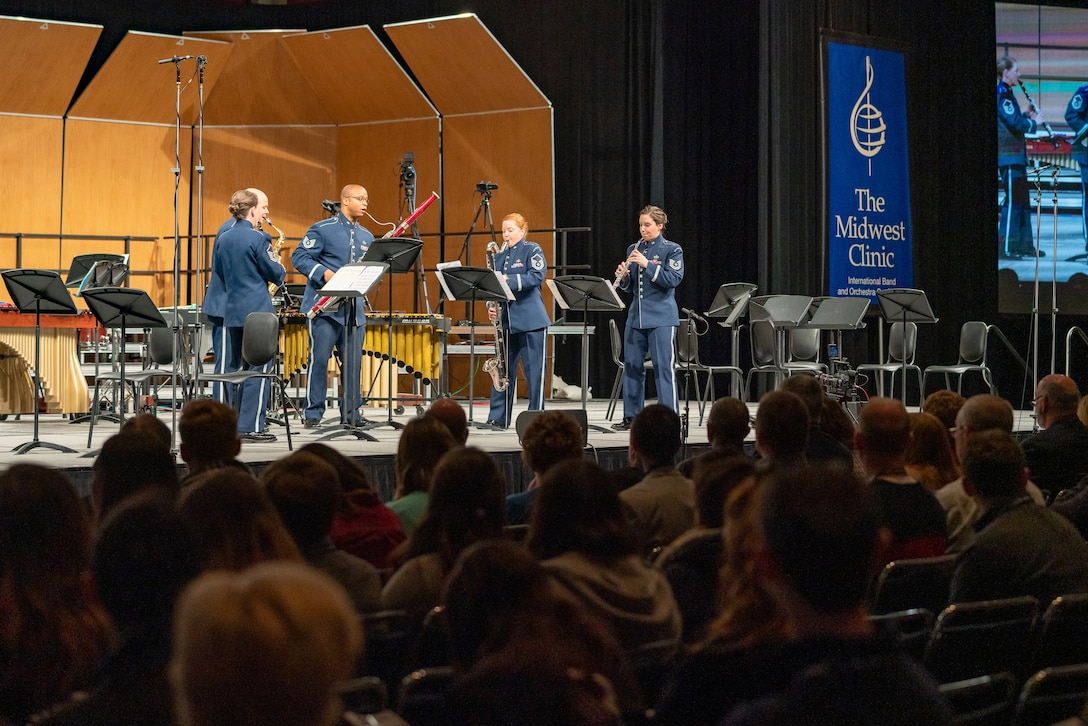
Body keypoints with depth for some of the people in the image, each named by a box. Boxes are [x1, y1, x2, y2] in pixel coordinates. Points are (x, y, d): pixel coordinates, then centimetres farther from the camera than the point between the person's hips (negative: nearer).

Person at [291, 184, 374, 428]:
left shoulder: (366, 237, 16)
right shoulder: (322, 229, -1)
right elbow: (299, 256, -5)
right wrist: (324, 273, -18)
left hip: (354, 309, 5)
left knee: (353, 361, 5)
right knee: (319, 359, -6)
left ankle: (351, 413, 13)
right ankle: (312, 414, 0)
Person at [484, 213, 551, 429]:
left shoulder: (532, 250, -2)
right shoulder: (499, 257, 15)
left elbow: (537, 276, -16)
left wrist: (509, 280, -25)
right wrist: (491, 306, -4)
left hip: (531, 321, -6)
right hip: (506, 321, 6)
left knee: (534, 370, -2)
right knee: (503, 369, 6)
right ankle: (498, 418, 9)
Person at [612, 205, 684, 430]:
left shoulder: (672, 250, -2)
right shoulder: (634, 250, 13)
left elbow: (674, 279, -14)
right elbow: (630, 287, 15)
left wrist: (647, 264, -20)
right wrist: (623, 278, -7)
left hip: (661, 317, -6)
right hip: (636, 316, 6)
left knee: (663, 367, -6)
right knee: (632, 366, 7)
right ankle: (631, 416, 14)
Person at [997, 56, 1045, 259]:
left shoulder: (1005, 94, 17)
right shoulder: (1002, 95, -14)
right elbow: (1015, 123, -21)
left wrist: (1027, 116, 7)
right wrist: (1034, 122, -6)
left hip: (1016, 154, 10)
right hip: (1008, 155, -10)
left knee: (1022, 200, 12)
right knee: (1013, 200, -9)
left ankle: (1025, 244, 17)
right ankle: (1005, 247, -8)